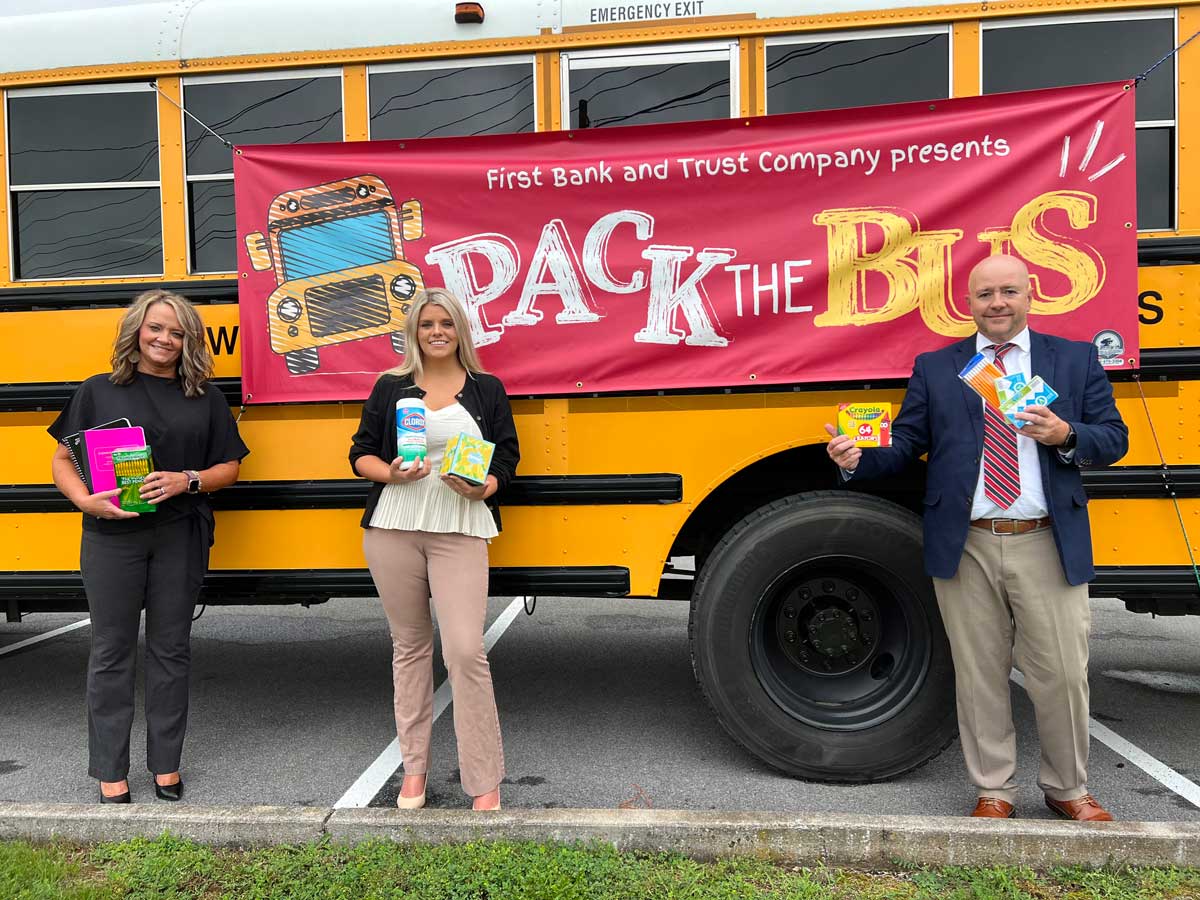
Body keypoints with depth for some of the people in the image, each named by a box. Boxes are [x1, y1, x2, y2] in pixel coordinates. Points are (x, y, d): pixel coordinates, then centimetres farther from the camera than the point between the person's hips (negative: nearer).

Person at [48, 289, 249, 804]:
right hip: (111, 536, -1)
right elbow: (62, 461, 6)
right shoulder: (98, 391, 6)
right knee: (112, 652, 7)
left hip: (180, 537, 1)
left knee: (171, 649, 8)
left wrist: (188, 481, -12)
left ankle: (166, 763, 22)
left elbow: (229, 467, 7)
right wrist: (86, 500, -13)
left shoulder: (204, 397, 8)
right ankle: (110, 772, 20)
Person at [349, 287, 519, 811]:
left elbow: (507, 458, 7)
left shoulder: (487, 389, 7)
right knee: (409, 646, 12)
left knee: (466, 652, -10)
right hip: (393, 529, 2)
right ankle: (414, 768, 26)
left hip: (459, 532, -2)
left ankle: (485, 785, 3)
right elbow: (361, 454, 10)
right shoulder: (390, 387, 8)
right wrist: (392, 474, -11)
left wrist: (482, 487, -14)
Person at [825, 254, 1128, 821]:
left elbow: (1114, 438, 7)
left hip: (1048, 546, 0)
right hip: (966, 547, 0)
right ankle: (994, 790, 29)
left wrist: (1066, 435, -14)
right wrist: (858, 459, -17)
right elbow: (905, 443, 3)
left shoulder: (1076, 359, 8)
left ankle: (1067, 789, 33)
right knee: (979, 675, 10)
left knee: (1062, 674, 8)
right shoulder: (934, 368, 8)